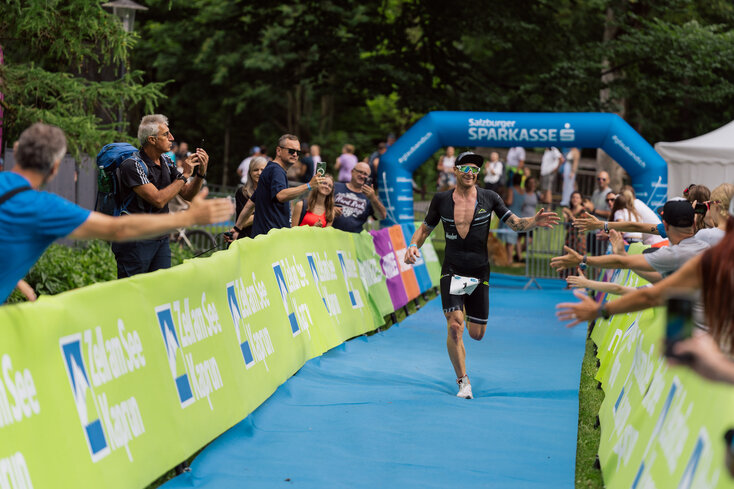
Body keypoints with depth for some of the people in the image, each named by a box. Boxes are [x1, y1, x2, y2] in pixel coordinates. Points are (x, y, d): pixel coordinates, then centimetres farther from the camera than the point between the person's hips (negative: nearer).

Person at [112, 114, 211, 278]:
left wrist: (201, 172, -6)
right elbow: (158, 200, -24)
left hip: (161, 239, 7)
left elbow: (188, 195, 11)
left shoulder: (166, 163, 8)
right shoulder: (132, 165, -17)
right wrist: (185, 175, -19)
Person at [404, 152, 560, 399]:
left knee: (477, 334, 6)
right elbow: (425, 228, 12)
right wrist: (413, 246, -9)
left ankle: (470, 314, 45)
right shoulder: (441, 199, 1)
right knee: (455, 327, -17)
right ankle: (463, 382, -3)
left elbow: (516, 224, -1)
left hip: (479, 274, 1)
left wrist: (535, 221, -22)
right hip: (452, 271, -1)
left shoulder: (489, 198, 0)